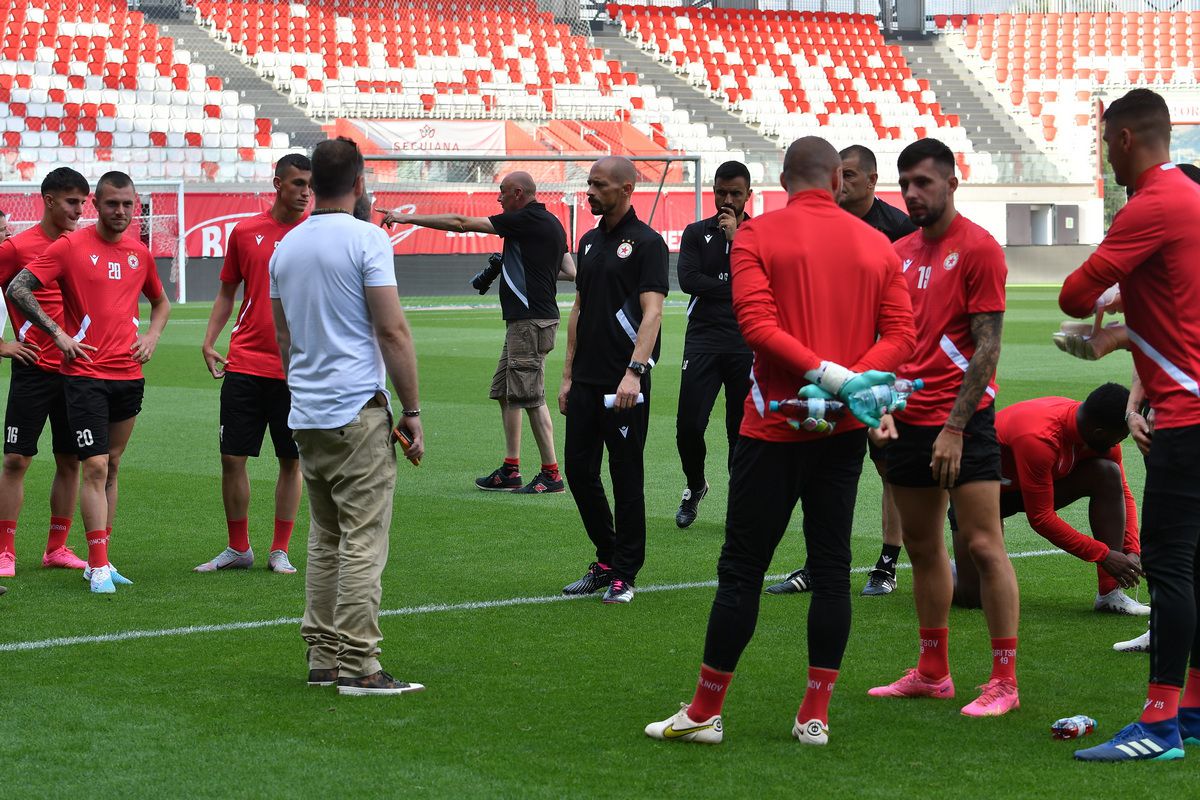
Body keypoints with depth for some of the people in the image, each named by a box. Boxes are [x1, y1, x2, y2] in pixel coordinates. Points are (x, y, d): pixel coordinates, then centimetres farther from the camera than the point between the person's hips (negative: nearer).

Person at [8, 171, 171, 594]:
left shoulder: (139, 252, 10)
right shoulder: (71, 246, -6)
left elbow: (160, 301, 27)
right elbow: (18, 289, -9)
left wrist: (151, 336, 8)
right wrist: (58, 333, -13)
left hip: (129, 375, 5)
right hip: (85, 374, -5)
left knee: (111, 467, 10)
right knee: (96, 467, -11)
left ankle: (100, 561, 17)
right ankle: (99, 567, -9)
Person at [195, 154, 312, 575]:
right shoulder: (245, 232, 5)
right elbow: (227, 292, 13)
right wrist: (209, 342, 3)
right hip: (245, 365, 1)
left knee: (292, 460, 4)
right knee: (232, 457, 2)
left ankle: (280, 551, 15)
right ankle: (238, 549, 16)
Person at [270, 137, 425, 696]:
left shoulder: (284, 248, 11)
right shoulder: (366, 239, -9)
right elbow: (392, 331, -12)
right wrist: (412, 410, -7)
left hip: (306, 415, 7)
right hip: (358, 411, -7)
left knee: (324, 540, 13)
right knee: (363, 542, -6)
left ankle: (323, 657, 14)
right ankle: (358, 665, -7)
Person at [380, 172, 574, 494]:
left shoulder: (526, 220, -13)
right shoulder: (551, 223, 14)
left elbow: (461, 223, -11)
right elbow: (571, 272, 19)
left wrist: (408, 218, -5)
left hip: (531, 321, -10)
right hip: (521, 322, 10)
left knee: (530, 397, -7)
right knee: (504, 392, 14)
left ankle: (551, 474, -4)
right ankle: (510, 471, 16)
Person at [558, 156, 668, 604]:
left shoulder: (646, 242, -8)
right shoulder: (590, 242, 15)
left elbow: (652, 311, -16)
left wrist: (634, 371, -26)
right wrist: (568, 375, 16)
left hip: (624, 385, -7)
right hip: (586, 381, 8)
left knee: (626, 477, 0)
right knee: (579, 470, 9)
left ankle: (625, 574, 9)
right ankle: (607, 561, 22)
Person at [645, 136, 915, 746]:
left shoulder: (757, 235, -3)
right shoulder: (876, 245, 8)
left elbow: (756, 322, -16)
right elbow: (901, 332, 1)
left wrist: (823, 371, -18)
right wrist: (850, 381, -12)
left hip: (776, 425, -3)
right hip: (845, 430, 3)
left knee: (742, 568, 2)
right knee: (831, 567, 7)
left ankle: (704, 713, 9)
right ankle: (815, 716, 9)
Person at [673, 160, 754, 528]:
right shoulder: (696, 233, 9)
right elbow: (688, 279, -5)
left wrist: (738, 239, -11)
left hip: (747, 345, -1)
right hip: (703, 342, 1)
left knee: (743, 429, 2)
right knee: (688, 425, -6)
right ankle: (695, 487, 19)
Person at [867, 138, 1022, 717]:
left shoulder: (978, 249, -8)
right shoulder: (900, 252, 13)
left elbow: (986, 347, -12)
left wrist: (955, 428, -16)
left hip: (962, 420, -7)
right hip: (909, 420, 7)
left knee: (982, 545, -7)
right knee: (921, 545, 12)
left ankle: (1004, 681, -3)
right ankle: (932, 674, 22)